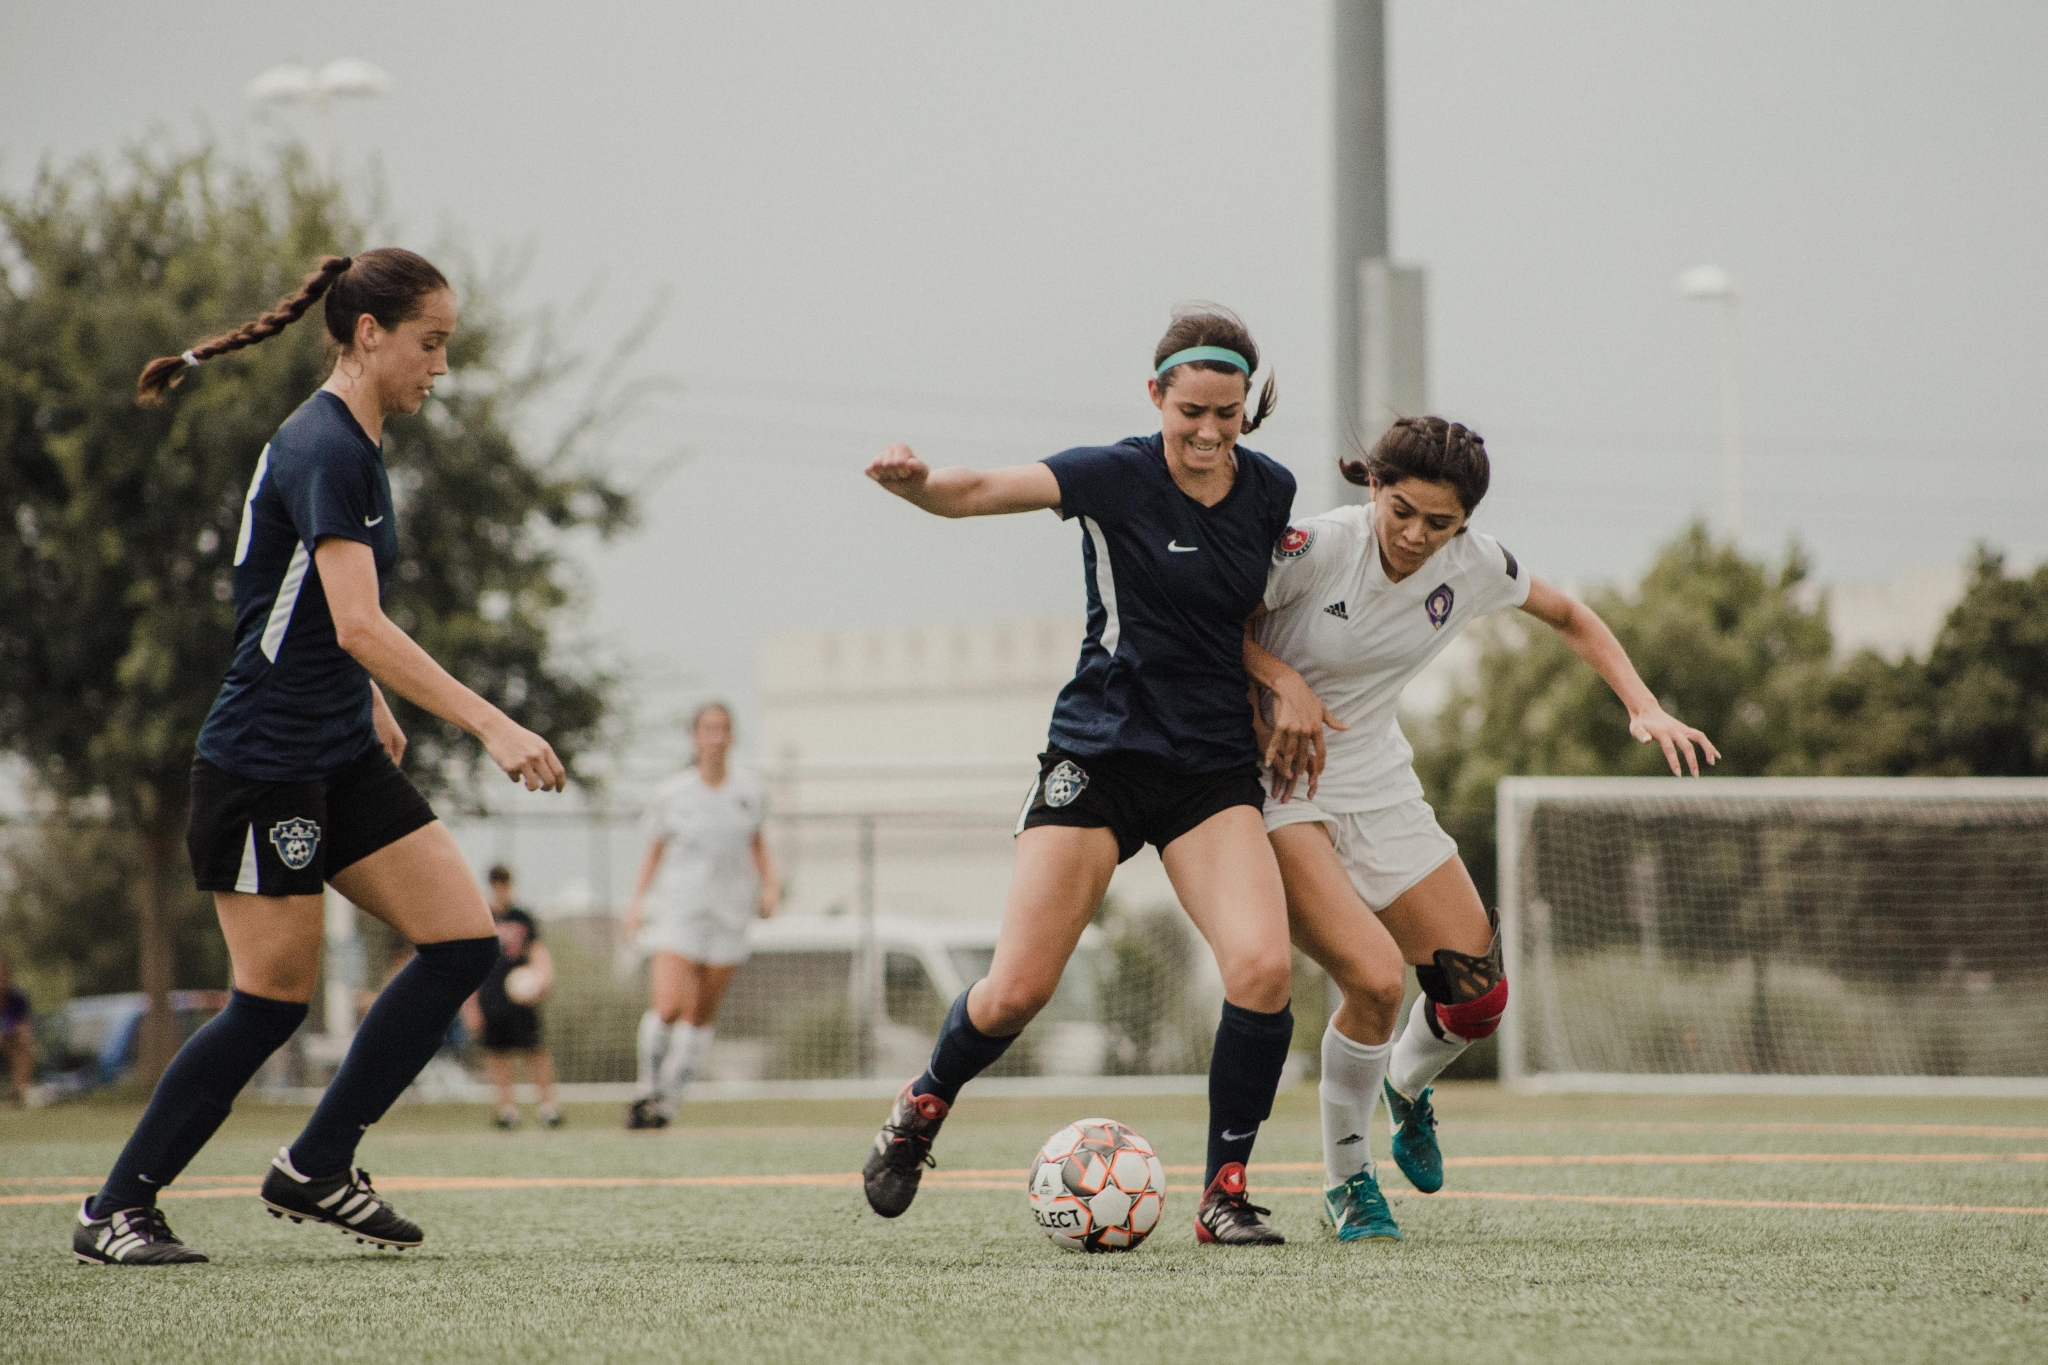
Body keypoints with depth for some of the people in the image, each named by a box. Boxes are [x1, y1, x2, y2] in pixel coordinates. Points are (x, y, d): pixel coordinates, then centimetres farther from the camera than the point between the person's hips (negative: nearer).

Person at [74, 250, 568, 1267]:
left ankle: (316, 1168, 6)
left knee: (464, 941, -1)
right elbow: (357, 625, -29)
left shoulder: (353, 445, 12)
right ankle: (112, 1213, 8)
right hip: (261, 765, -9)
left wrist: (374, 710, 31)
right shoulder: (320, 448, -18)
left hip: (342, 762, 9)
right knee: (275, 997, -4)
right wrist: (490, 726, -34)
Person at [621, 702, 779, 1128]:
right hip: (677, 912, -2)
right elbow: (654, 852, 9)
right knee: (667, 1006, -17)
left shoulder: (751, 791, 5)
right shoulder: (672, 794, 0)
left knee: (701, 1015, 1)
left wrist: (770, 884, 7)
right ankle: (648, 1089, 3)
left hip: (729, 915, 2)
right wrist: (636, 902, -1)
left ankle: (668, 1103, 11)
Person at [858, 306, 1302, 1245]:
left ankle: (1224, 1192, -6)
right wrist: (914, 482, -44)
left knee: (1262, 966, -20)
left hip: (1213, 769, 3)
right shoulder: (1117, 477, -10)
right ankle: (923, 1107, 27)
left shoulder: (1271, 492, 4)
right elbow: (980, 491, -24)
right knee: (1015, 991, -6)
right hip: (1099, 753, -3)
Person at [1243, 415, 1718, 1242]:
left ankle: (1406, 1087, 38)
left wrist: (1645, 709, -2)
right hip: (1274, 787, -6)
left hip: (1377, 785, 6)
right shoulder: (1317, 548, -24)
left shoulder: (1472, 565, -8)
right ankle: (1346, 1185, -1)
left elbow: (1568, 618, 10)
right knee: (1376, 979, -24)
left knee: (1478, 995, 1)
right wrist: (1285, 681, -27)